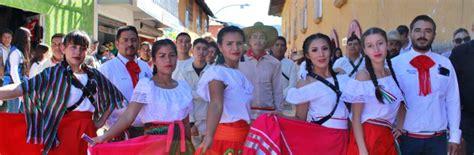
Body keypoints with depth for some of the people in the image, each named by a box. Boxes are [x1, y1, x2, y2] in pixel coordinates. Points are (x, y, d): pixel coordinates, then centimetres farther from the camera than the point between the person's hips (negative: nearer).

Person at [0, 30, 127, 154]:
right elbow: (21, 89, -13)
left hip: (86, 131, 4)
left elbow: (112, 98, 19)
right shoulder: (54, 73, -3)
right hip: (61, 131, -4)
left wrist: (99, 123, 8)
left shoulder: (94, 75, 9)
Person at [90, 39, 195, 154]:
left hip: (180, 144, 4)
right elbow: (128, 116, -15)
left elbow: (186, 124, 10)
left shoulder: (183, 87, 5)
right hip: (155, 145, -3)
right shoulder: (145, 85, -7)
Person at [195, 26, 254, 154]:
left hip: (243, 136, 8)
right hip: (226, 135, -7)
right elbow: (216, 104, -29)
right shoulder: (218, 72, -14)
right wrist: (209, 136, -41)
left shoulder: (240, 76, 10)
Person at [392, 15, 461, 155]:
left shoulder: (445, 64, 3)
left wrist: (454, 136, 4)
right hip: (406, 138, -2)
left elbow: (453, 101, 5)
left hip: (437, 139, 2)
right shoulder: (396, 63, -5)